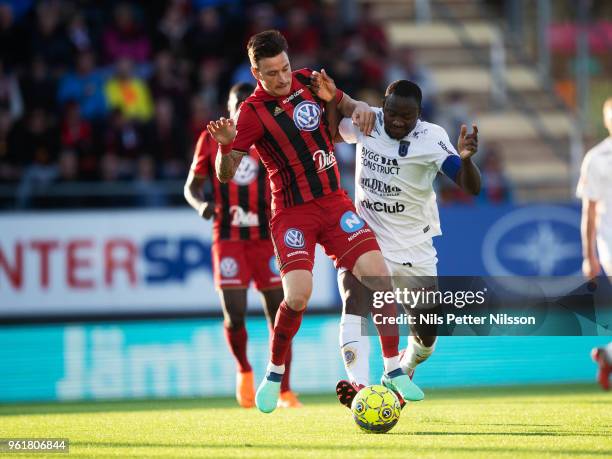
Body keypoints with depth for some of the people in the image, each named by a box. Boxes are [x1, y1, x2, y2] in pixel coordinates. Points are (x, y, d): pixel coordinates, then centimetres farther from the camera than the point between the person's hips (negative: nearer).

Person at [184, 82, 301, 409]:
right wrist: (201, 205, -12)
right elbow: (192, 186, 10)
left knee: (278, 314, -2)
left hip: (267, 237, 1)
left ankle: (285, 391, 5)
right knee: (234, 314, -10)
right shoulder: (211, 139, 5)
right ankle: (243, 369, 20)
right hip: (228, 239, -1)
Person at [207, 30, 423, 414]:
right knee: (298, 296, -22)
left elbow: (353, 109, 17)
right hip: (292, 213, -4)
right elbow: (226, 174, -13)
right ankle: (275, 375, 4)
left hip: (334, 201, 4)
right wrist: (226, 146, -34)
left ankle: (394, 371, 1)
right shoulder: (253, 111, -11)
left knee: (378, 275, -12)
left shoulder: (307, 81, 3)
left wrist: (360, 109, -7)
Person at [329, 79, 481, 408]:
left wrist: (465, 158, -49)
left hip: (414, 249, 0)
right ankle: (360, 387, -40)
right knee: (354, 303, -28)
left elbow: (471, 188, -26)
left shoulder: (431, 139, -18)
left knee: (427, 334, 7)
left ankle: (403, 374, 41)